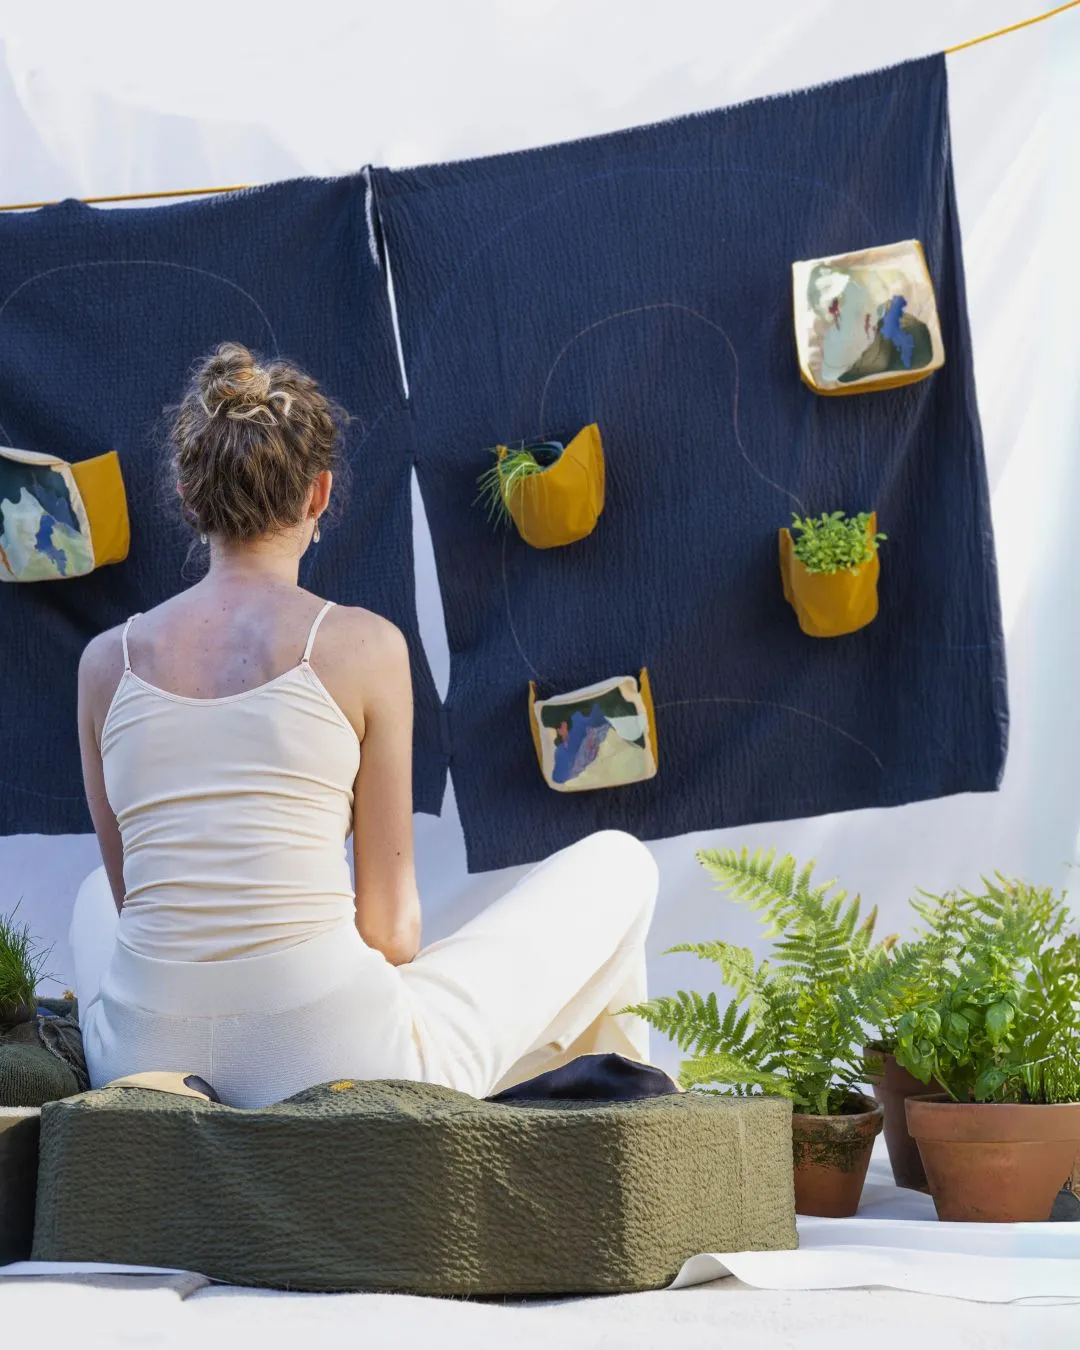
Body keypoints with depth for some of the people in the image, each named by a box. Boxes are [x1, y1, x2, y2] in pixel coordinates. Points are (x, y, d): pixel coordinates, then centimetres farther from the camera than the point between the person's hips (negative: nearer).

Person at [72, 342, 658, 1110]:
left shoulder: (107, 662, 3)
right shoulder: (364, 646, -7)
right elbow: (389, 929, -3)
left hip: (147, 1067, 5)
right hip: (332, 1065, -4)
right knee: (617, 868, 19)